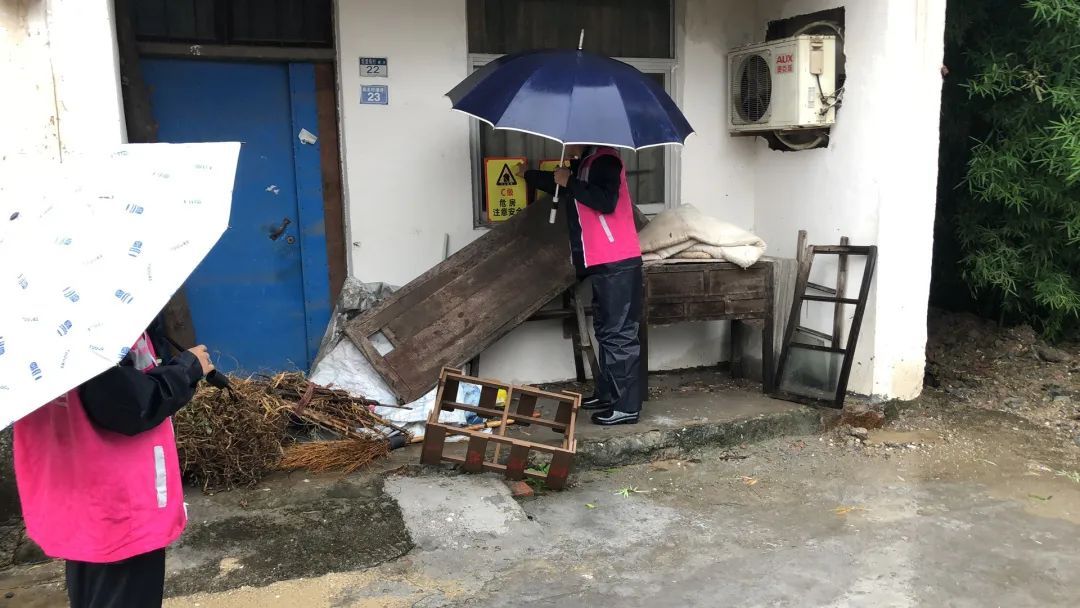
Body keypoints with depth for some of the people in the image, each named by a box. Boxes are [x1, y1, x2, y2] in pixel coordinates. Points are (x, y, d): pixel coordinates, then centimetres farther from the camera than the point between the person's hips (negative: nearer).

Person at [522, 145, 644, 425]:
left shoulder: (605, 159, -10)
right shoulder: (583, 165, 20)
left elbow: (606, 202, -26)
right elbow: (558, 184, 40)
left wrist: (570, 183, -17)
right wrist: (527, 174, 49)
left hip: (618, 263, -10)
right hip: (603, 263, 10)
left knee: (619, 334, -9)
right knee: (606, 331, 16)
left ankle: (628, 406, -5)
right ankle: (608, 394, 26)